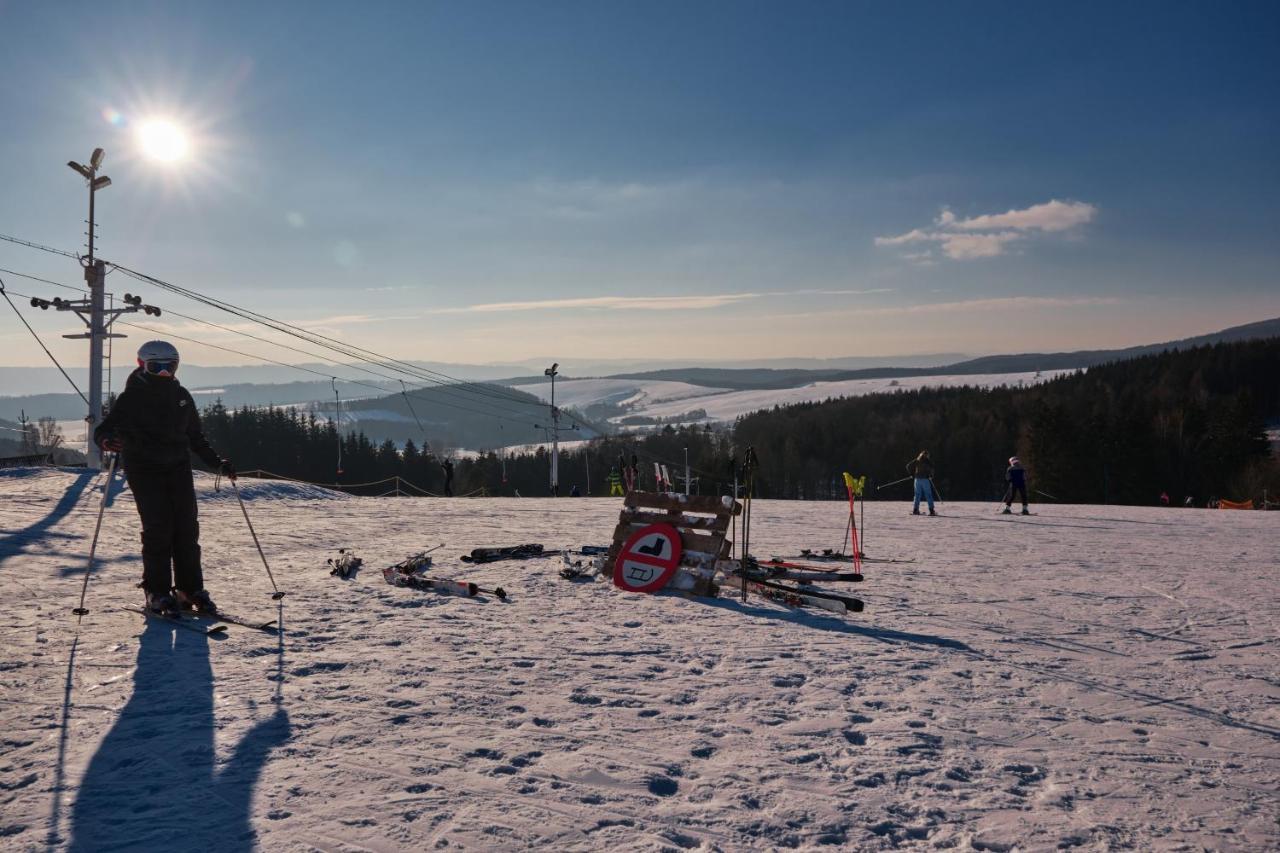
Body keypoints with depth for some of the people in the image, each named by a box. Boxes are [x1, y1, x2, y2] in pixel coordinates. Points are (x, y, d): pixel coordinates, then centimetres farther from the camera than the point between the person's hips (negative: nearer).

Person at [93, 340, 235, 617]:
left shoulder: (181, 396, 11)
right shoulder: (131, 397, -2)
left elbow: (195, 437, 19)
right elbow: (105, 428, -7)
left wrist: (217, 462, 12)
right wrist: (107, 441, -31)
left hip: (178, 469, 4)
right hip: (144, 472, -4)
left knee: (187, 528, 0)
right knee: (158, 529, -9)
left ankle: (191, 588, 9)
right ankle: (157, 592, 2)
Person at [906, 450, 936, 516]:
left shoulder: (916, 460, 10)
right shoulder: (928, 461, -1)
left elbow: (908, 466, 7)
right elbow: (931, 468, -15)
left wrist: (912, 474, 13)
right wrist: (931, 476, -2)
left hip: (917, 479, 4)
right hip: (925, 479, -4)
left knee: (917, 495, 9)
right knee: (928, 495, 0)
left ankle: (915, 510, 7)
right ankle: (931, 511, -2)